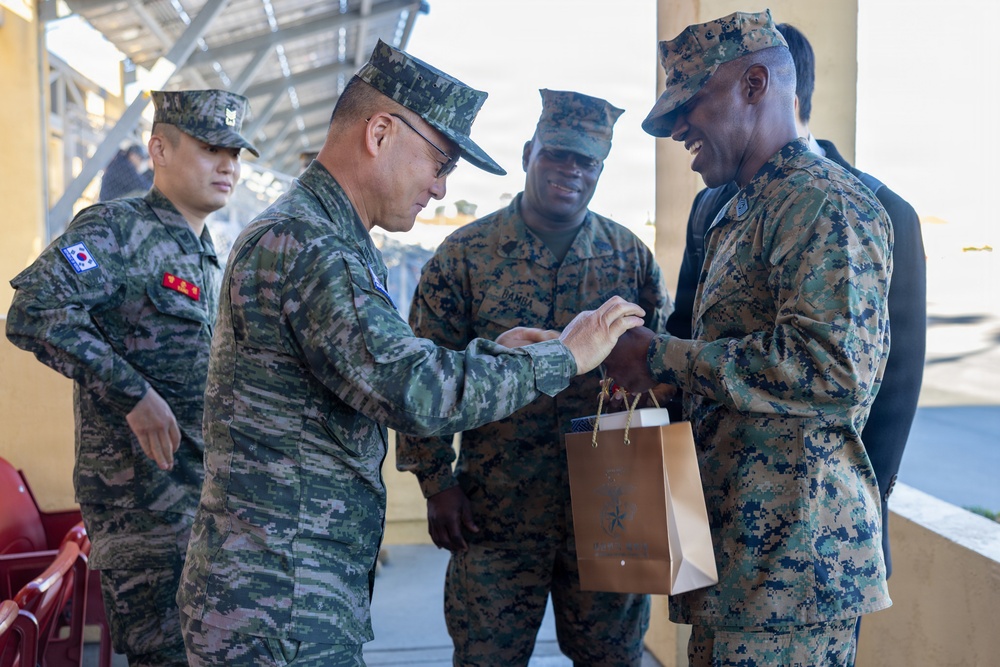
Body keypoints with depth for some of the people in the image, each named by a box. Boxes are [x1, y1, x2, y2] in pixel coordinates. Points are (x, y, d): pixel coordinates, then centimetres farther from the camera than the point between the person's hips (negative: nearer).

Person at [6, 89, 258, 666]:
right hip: (144, 489, -9)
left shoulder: (208, 256, 17)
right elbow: (34, 311, -26)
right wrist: (133, 394, -27)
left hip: (205, 490, 9)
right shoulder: (118, 229, -11)